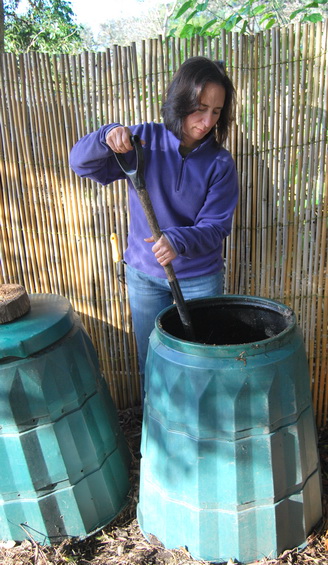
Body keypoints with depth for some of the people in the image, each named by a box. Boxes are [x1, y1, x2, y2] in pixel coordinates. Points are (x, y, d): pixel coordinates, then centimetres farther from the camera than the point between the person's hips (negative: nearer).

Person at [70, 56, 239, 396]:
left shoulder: (220, 163, -9)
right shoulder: (145, 140, -8)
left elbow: (216, 226, -14)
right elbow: (81, 163, -10)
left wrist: (179, 241, -35)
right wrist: (107, 138, -31)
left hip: (200, 277, 0)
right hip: (144, 274, 1)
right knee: (151, 363, 16)